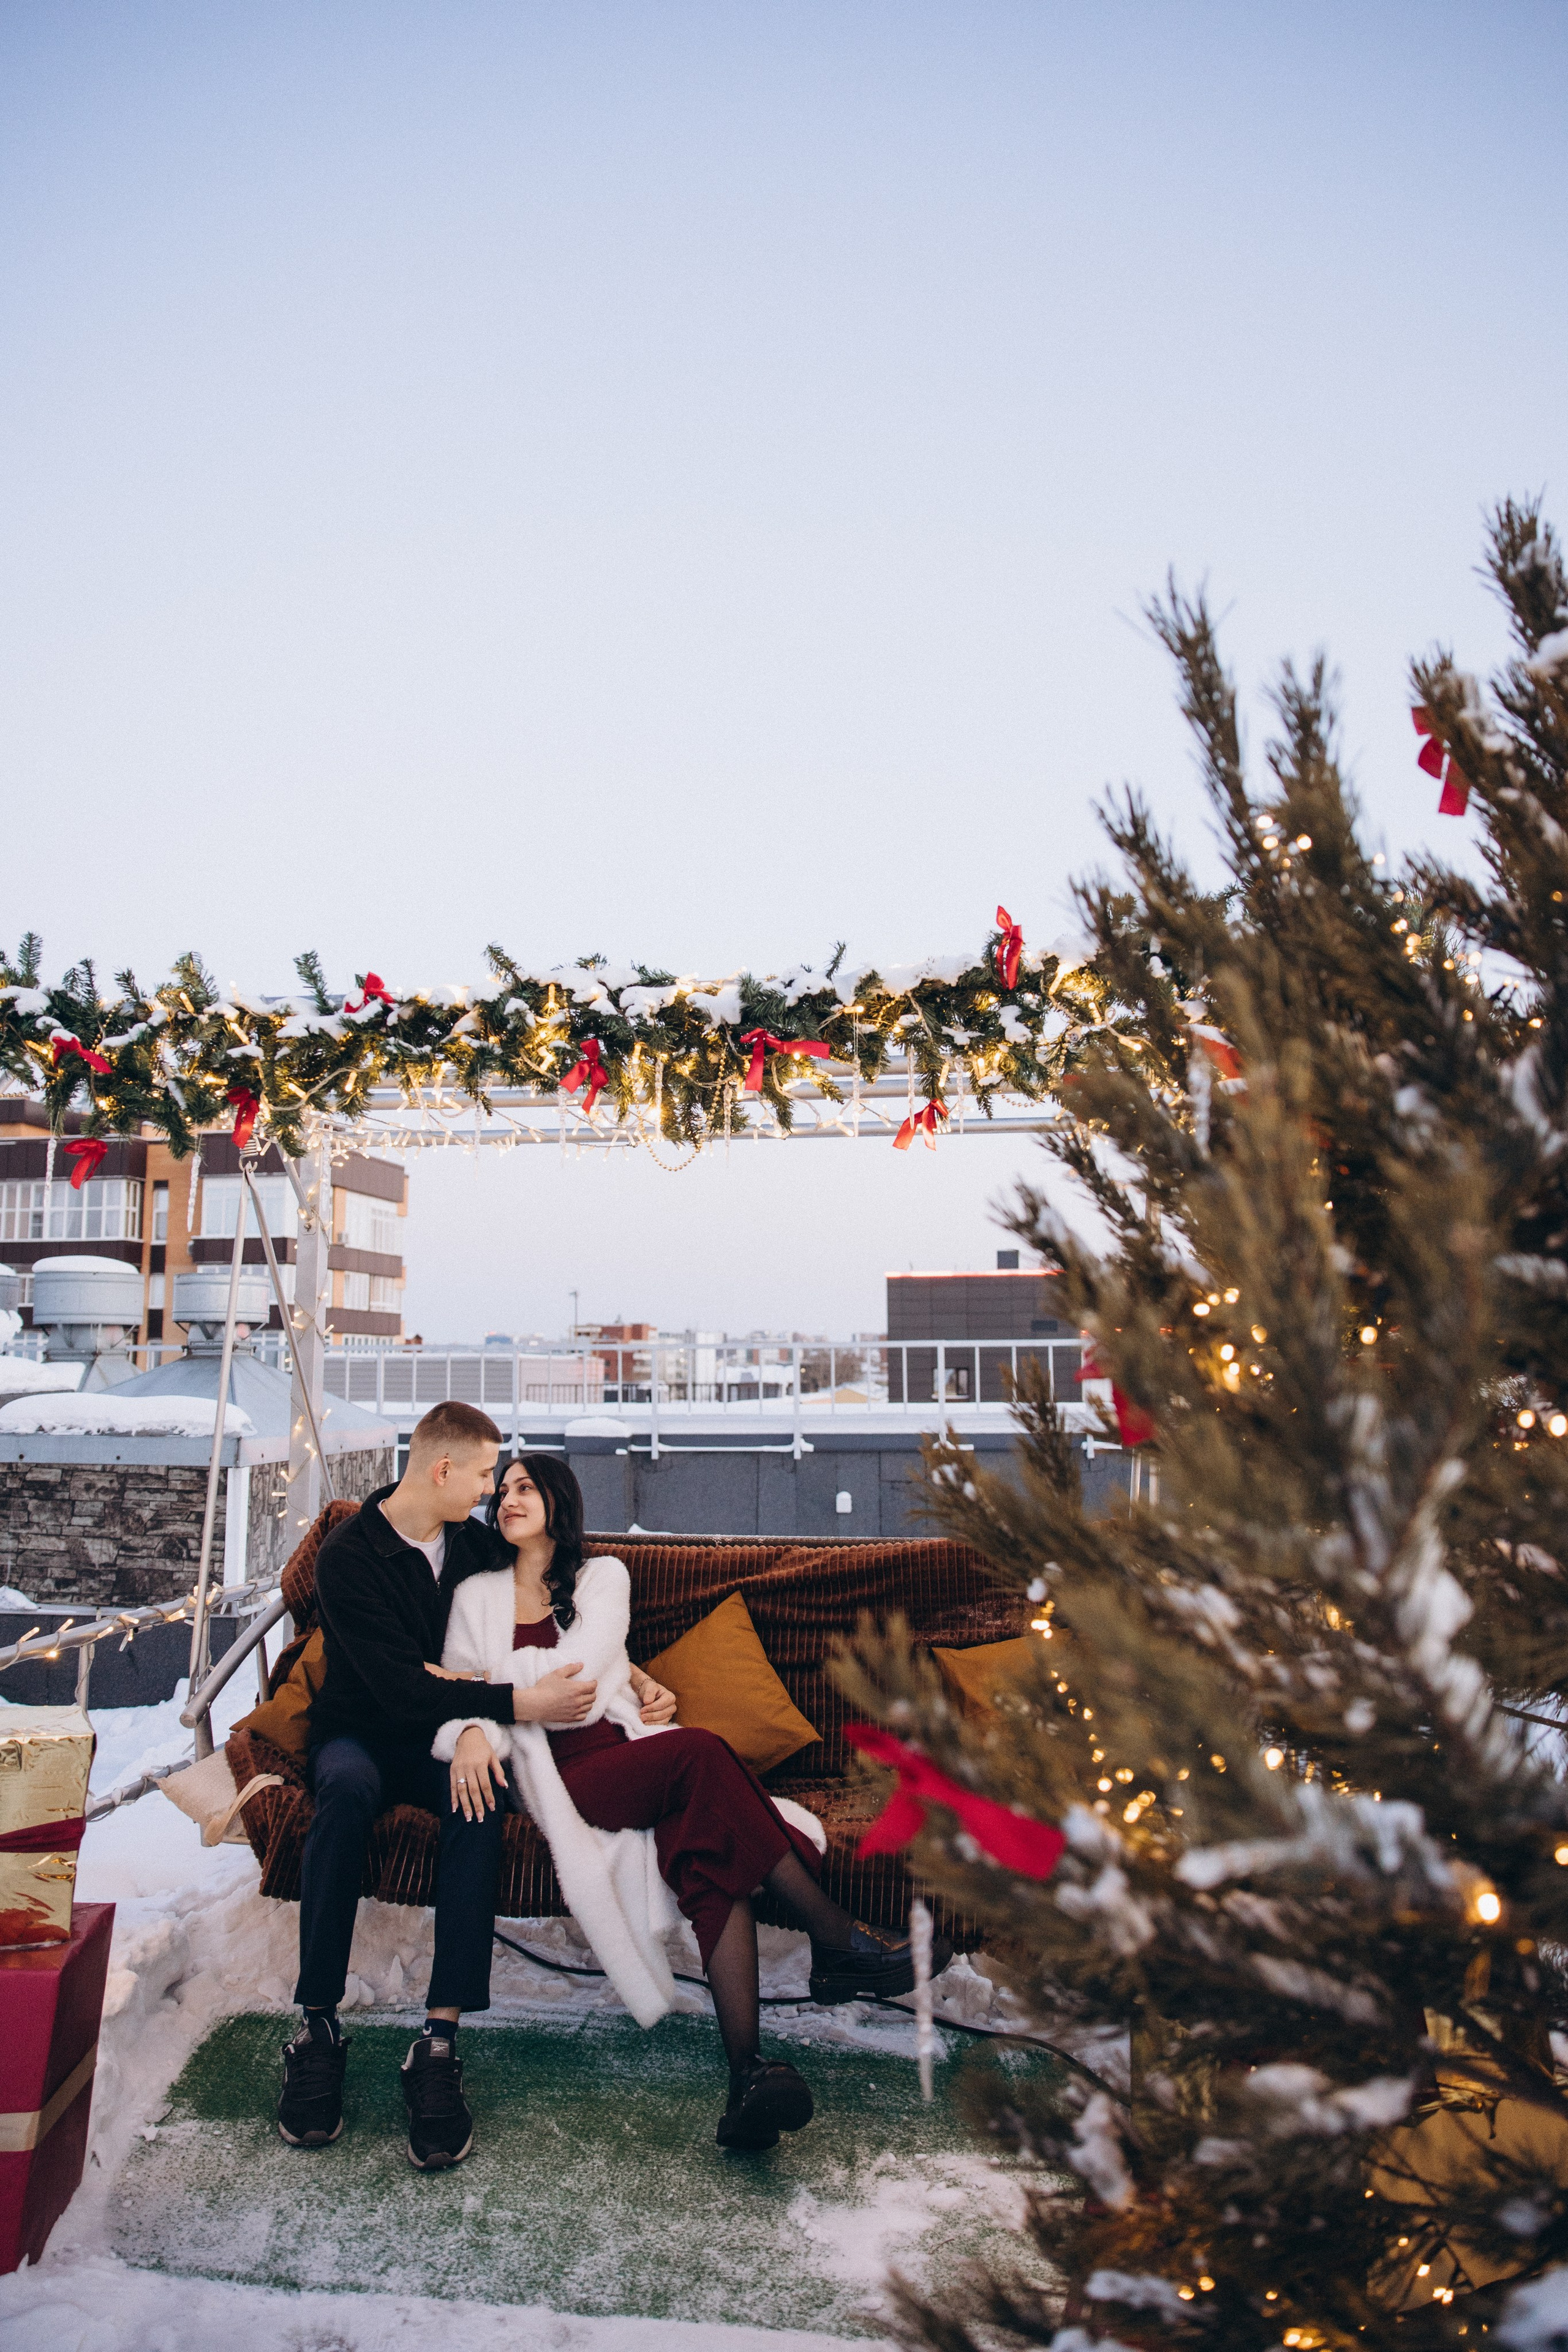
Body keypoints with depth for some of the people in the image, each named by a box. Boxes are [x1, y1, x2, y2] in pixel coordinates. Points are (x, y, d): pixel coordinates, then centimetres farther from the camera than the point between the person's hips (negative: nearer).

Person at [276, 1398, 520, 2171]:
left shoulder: (475, 1542, 3)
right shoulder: (349, 1557, -15)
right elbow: (403, 1692, -24)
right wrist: (515, 1701, -31)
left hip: (448, 1735, 3)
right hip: (363, 1733, -3)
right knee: (347, 1787, -38)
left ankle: (439, 2041, -34)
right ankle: (317, 2026, -27)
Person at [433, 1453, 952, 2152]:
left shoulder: (603, 1576, 16)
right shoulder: (478, 1596, 17)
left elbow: (576, 1680, 0)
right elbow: (454, 1701, 5)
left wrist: (491, 1694, -2)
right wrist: (470, 1734, -17)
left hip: (633, 1751, 2)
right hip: (563, 1776, -2)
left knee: (713, 1853, -32)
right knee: (700, 1752, -31)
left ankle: (747, 2068, -43)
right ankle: (841, 1941, -28)